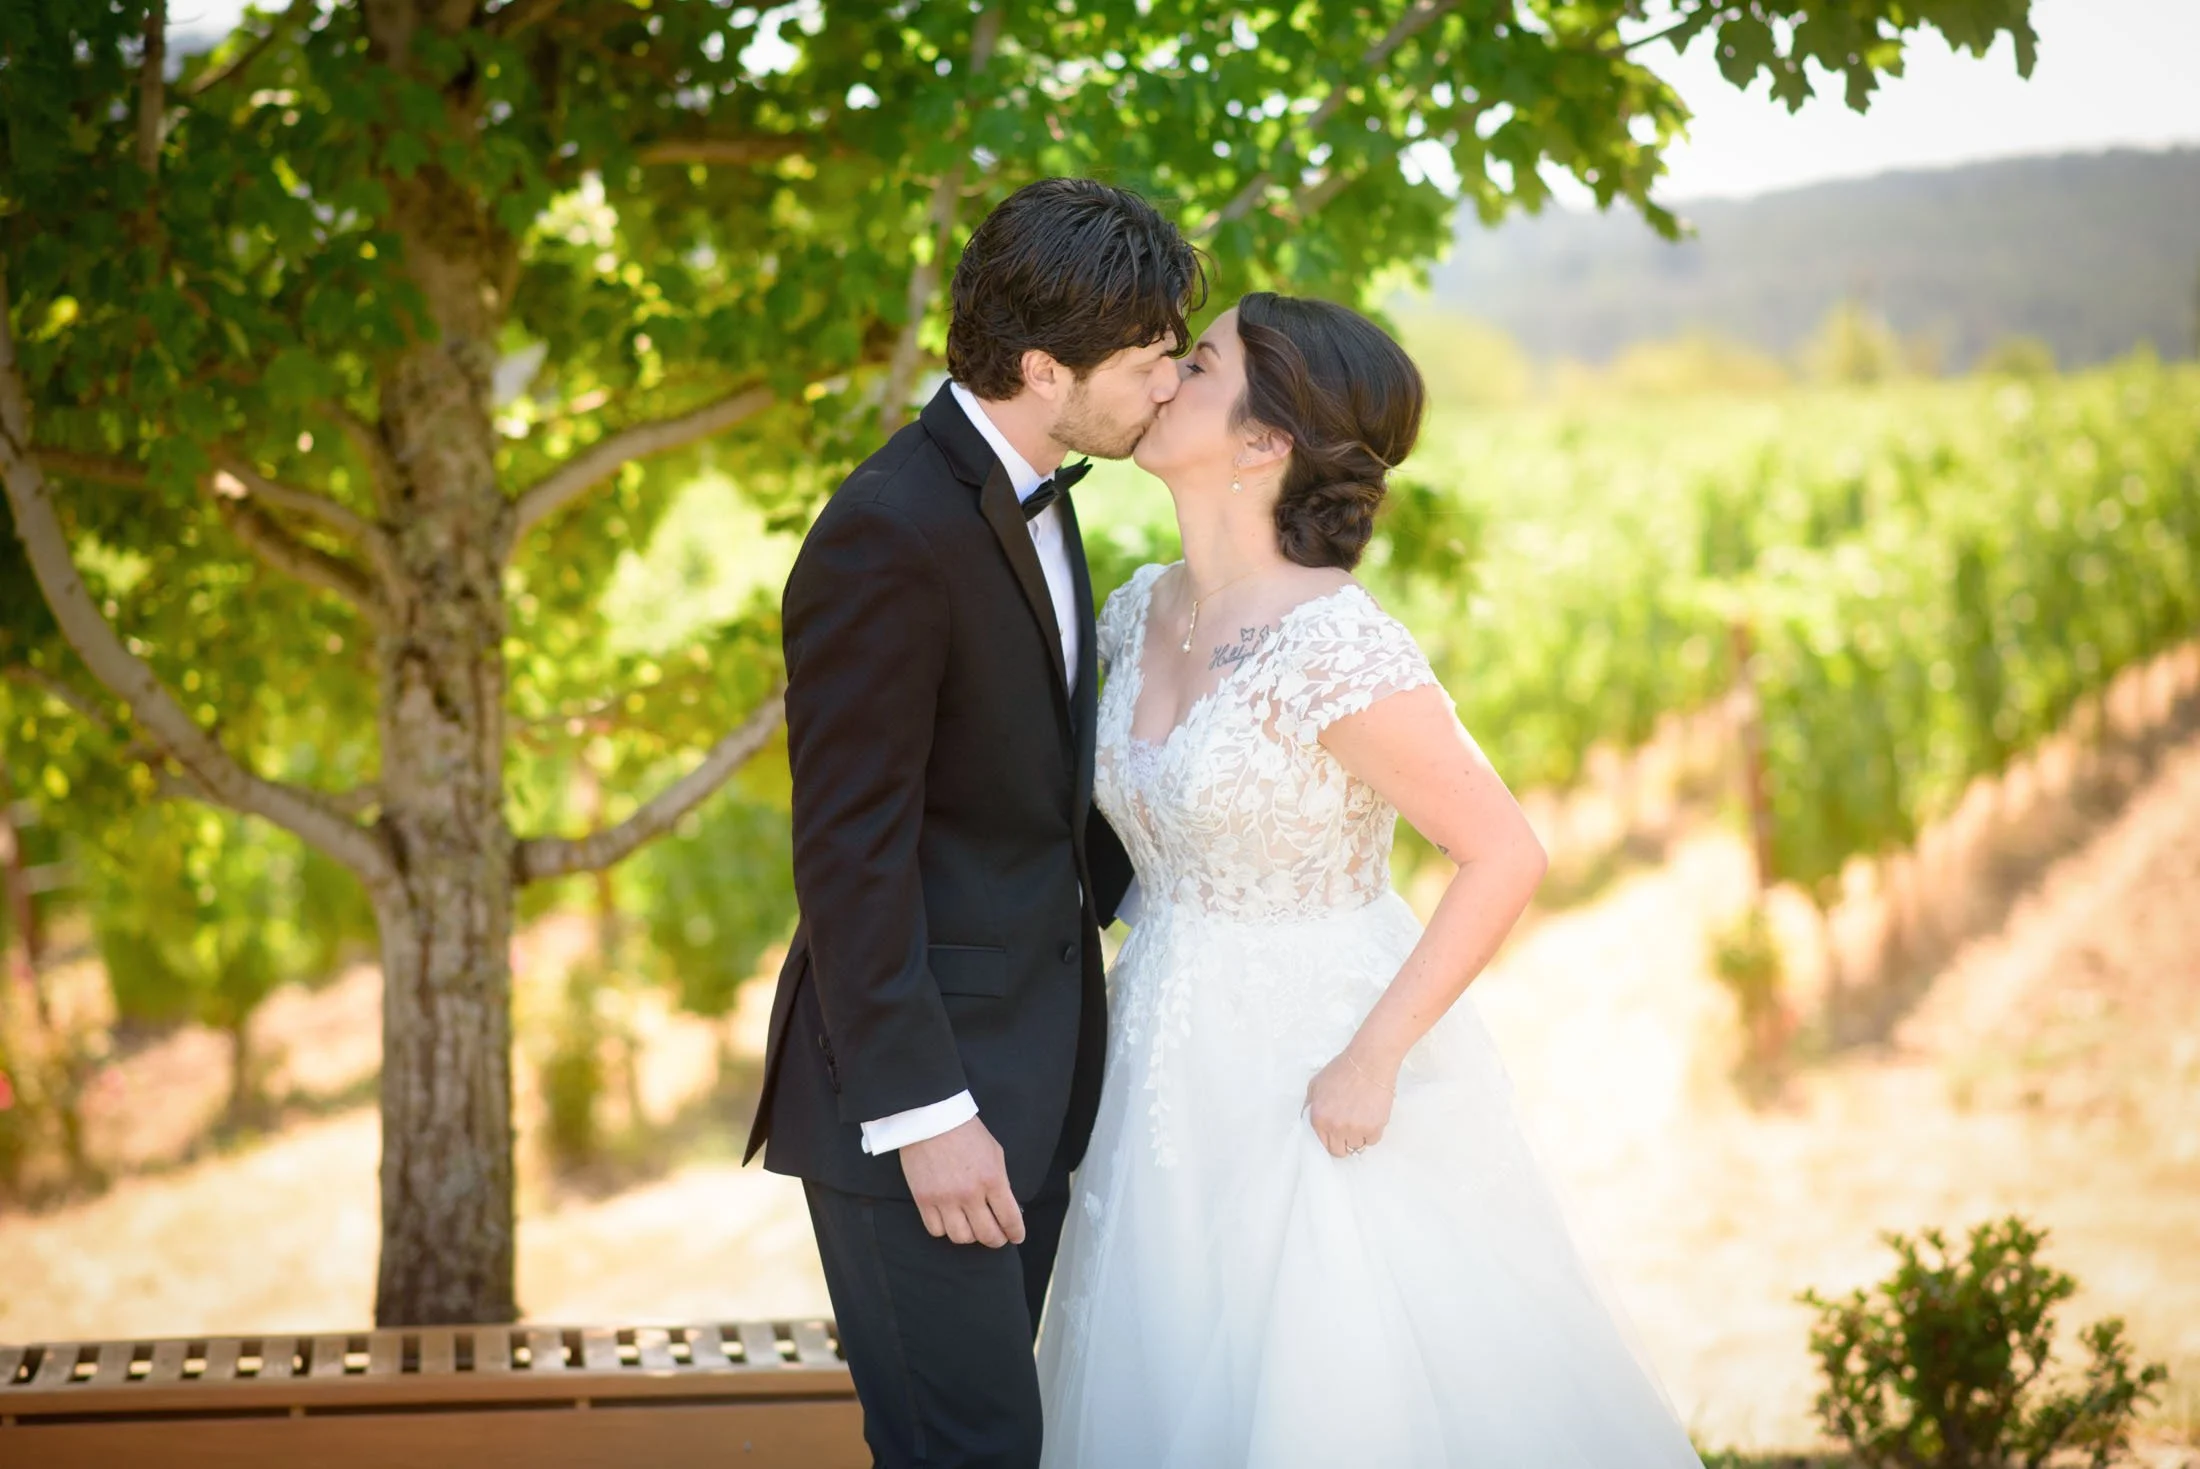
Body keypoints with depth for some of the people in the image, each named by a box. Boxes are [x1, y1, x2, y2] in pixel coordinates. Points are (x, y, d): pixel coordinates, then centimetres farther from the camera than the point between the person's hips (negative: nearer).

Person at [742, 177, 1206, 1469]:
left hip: (1030, 1065, 9)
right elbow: (849, 851, -21)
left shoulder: (1029, 492, 10)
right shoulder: (893, 535, -20)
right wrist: (923, 1112, -21)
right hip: (912, 1086, -9)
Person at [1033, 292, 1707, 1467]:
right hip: (1171, 1081, 7)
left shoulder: (1332, 648, -23)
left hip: (1322, 1092, -7)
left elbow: (1507, 857, -22)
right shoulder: (1140, 612, 1)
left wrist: (1373, 1061, -21)